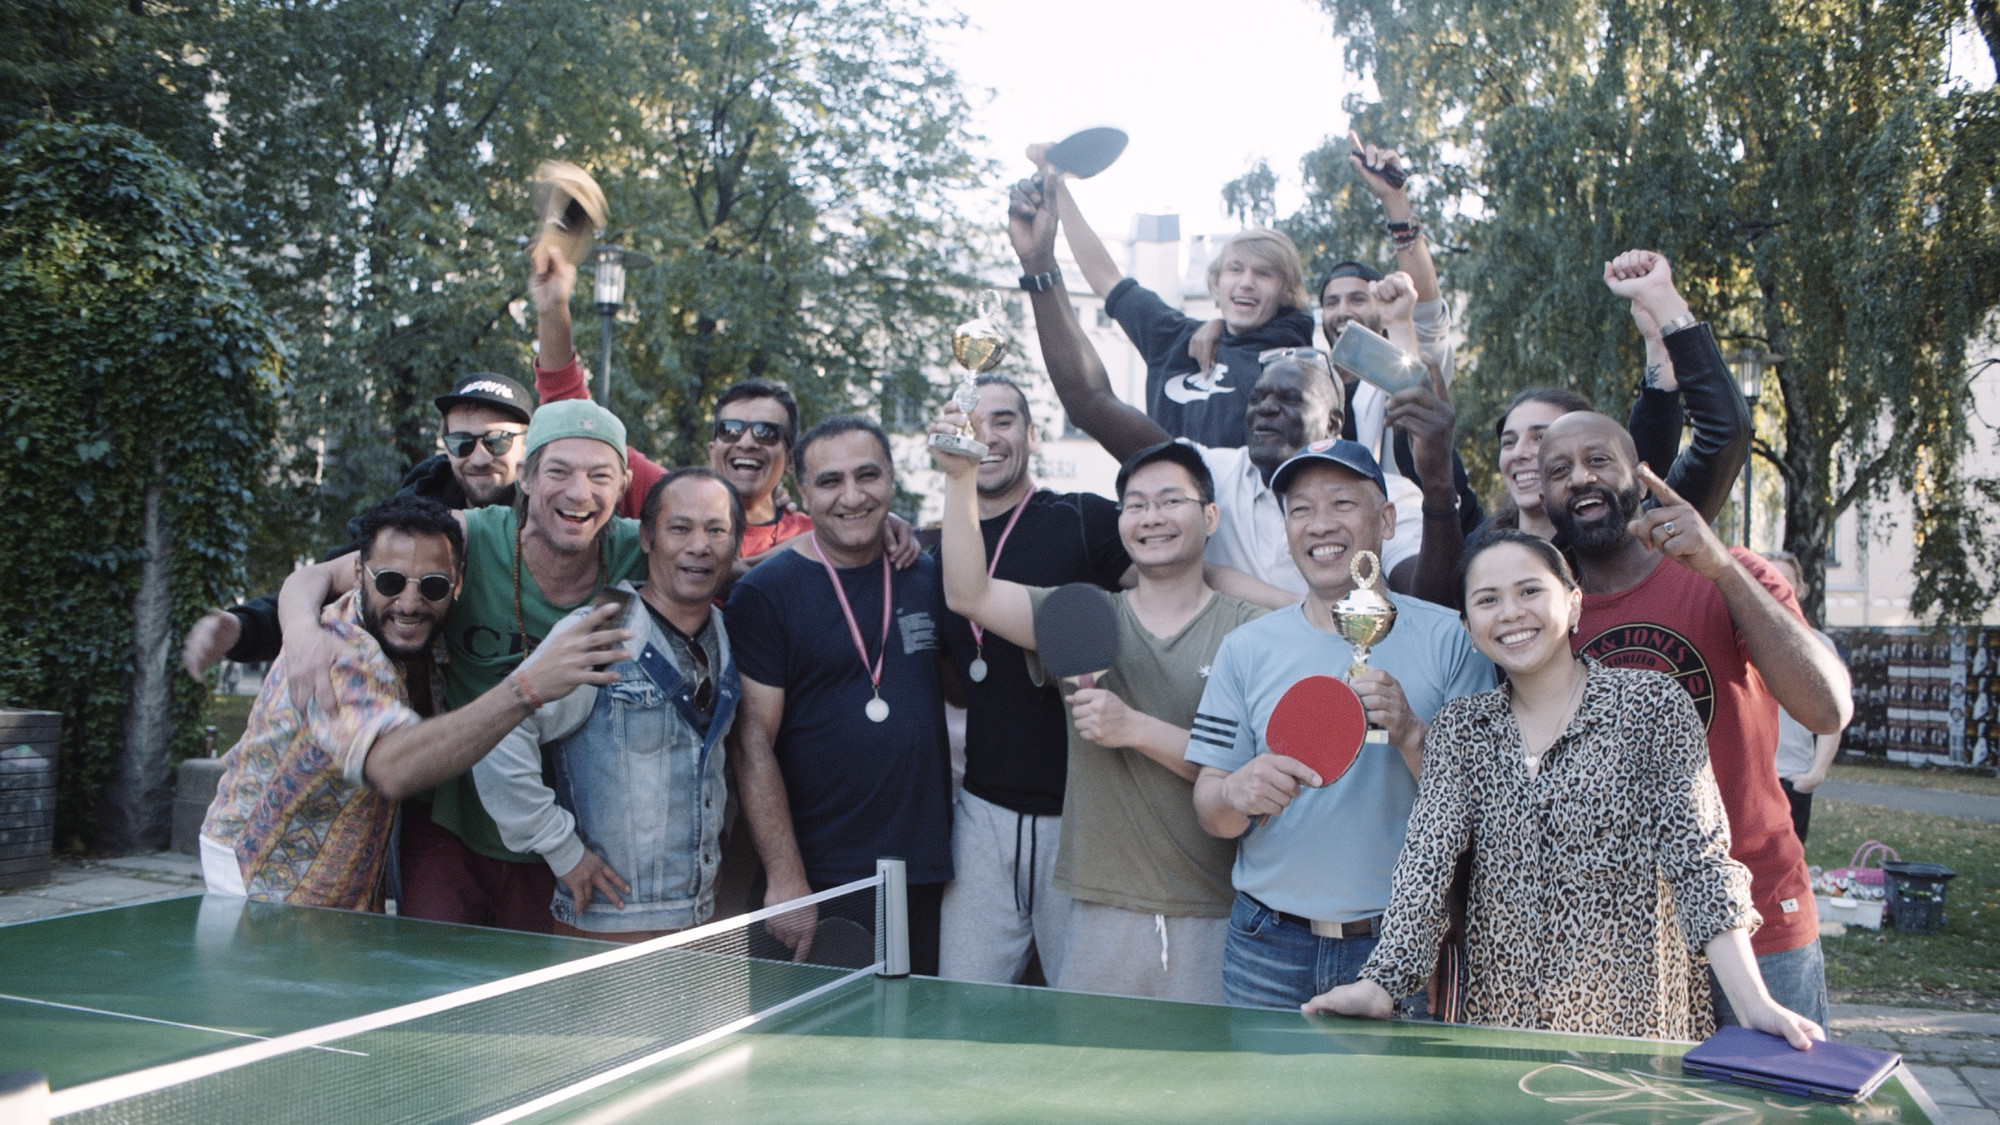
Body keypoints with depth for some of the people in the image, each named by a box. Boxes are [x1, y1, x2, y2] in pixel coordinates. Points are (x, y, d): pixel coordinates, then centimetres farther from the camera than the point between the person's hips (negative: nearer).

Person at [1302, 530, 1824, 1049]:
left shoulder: (1652, 705, -4)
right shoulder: (1459, 728, 5)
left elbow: (1699, 861, -9)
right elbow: (1426, 862, -5)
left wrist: (1755, 1004, -19)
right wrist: (1380, 982, -18)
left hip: (1633, 1011, -2)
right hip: (1500, 1016, 3)